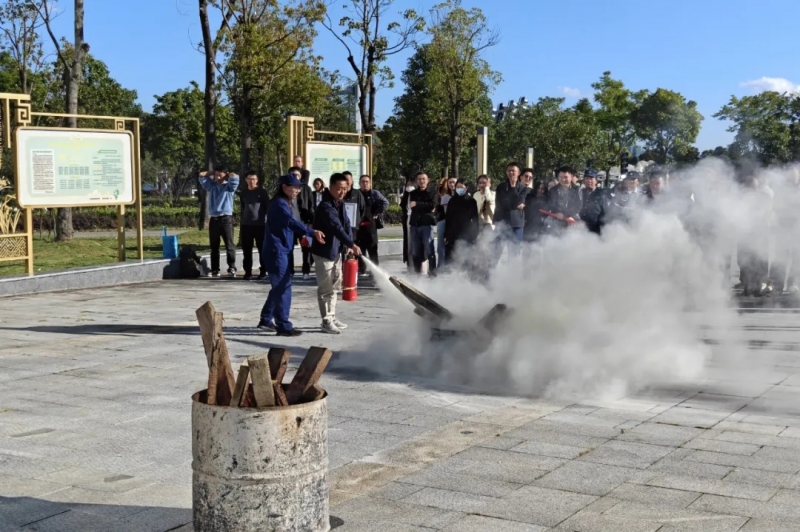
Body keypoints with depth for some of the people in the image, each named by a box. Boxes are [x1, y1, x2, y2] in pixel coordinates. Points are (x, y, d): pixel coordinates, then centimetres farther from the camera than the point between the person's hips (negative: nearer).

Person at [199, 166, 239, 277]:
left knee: (229, 245, -8)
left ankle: (232, 268, -9)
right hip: (213, 219, 4)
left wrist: (227, 175, 9)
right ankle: (215, 270, 9)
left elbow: (235, 177, -10)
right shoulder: (211, 185, 16)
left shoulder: (229, 186, 6)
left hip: (226, 219, -4)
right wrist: (211, 175, 19)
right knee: (214, 246, 6)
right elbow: (201, 175, 13)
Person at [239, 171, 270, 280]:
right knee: (247, 250, 4)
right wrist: (241, 226, 17)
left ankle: (263, 272, 6)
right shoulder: (243, 193, 14)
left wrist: (267, 221, -9)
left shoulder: (262, 192, 1)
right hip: (246, 225, 4)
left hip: (260, 225, -4)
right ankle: (248, 272, 10)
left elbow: (268, 207, 1)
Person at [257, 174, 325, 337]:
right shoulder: (279, 203, -15)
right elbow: (292, 222, -31)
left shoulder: (286, 203, 17)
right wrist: (312, 232, -42)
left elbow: (290, 224, 17)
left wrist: (303, 236, 0)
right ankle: (283, 326, -5)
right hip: (277, 250, -10)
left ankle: (266, 320, 26)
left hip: (283, 250, 10)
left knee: (279, 286, 16)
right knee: (283, 287, -8)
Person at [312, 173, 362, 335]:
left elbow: (346, 224, 4)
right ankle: (326, 322, 4)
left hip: (336, 250, 9)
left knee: (334, 286, 17)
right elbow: (337, 227, -34)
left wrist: (348, 246, -10)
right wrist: (351, 244, -42)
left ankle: (332, 318, 27)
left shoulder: (340, 203, 7)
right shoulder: (326, 206, -23)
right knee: (326, 288, -3)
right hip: (324, 251, -9)